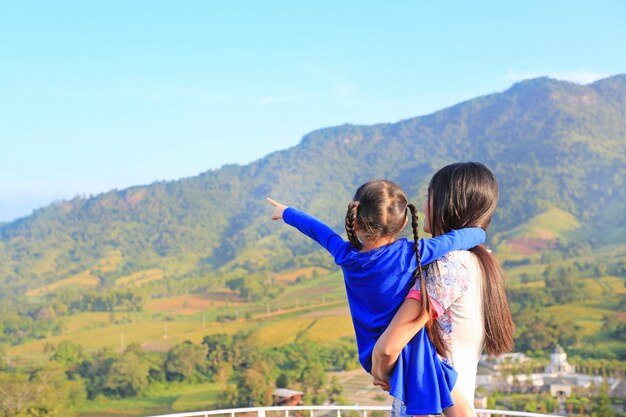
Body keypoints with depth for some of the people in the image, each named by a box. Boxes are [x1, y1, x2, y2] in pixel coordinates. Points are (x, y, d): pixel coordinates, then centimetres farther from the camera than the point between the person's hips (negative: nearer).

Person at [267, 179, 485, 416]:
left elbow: (315, 228, 12)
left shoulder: (345, 255, -7)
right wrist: (478, 232, 10)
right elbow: (457, 239, -13)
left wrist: (286, 212, 30)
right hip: (410, 351, -6)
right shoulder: (408, 254, -20)